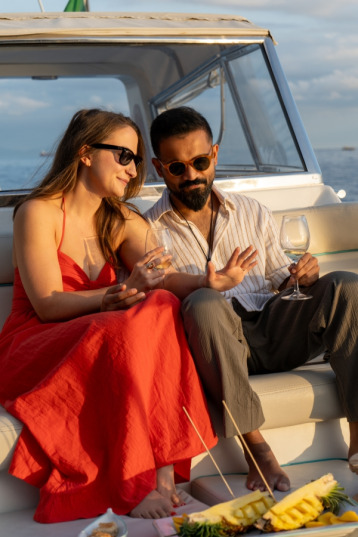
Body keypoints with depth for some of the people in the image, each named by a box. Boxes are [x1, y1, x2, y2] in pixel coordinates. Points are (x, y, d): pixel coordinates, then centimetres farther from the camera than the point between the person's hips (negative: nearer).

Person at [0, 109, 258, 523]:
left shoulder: (124, 222, 14)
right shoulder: (38, 212, -5)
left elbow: (161, 278, -4)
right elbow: (47, 304, -15)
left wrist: (209, 282, -26)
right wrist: (123, 291, -28)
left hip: (108, 344, 5)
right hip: (34, 350, -5)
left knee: (162, 306, -26)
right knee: (125, 330, -35)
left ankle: (164, 473, -31)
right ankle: (137, 486, -31)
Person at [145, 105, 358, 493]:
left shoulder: (253, 213, 19)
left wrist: (303, 279, -3)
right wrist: (200, 288, -20)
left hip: (272, 330, 4)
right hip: (218, 346, -3)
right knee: (204, 303, -37)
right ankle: (255, 445, -30)